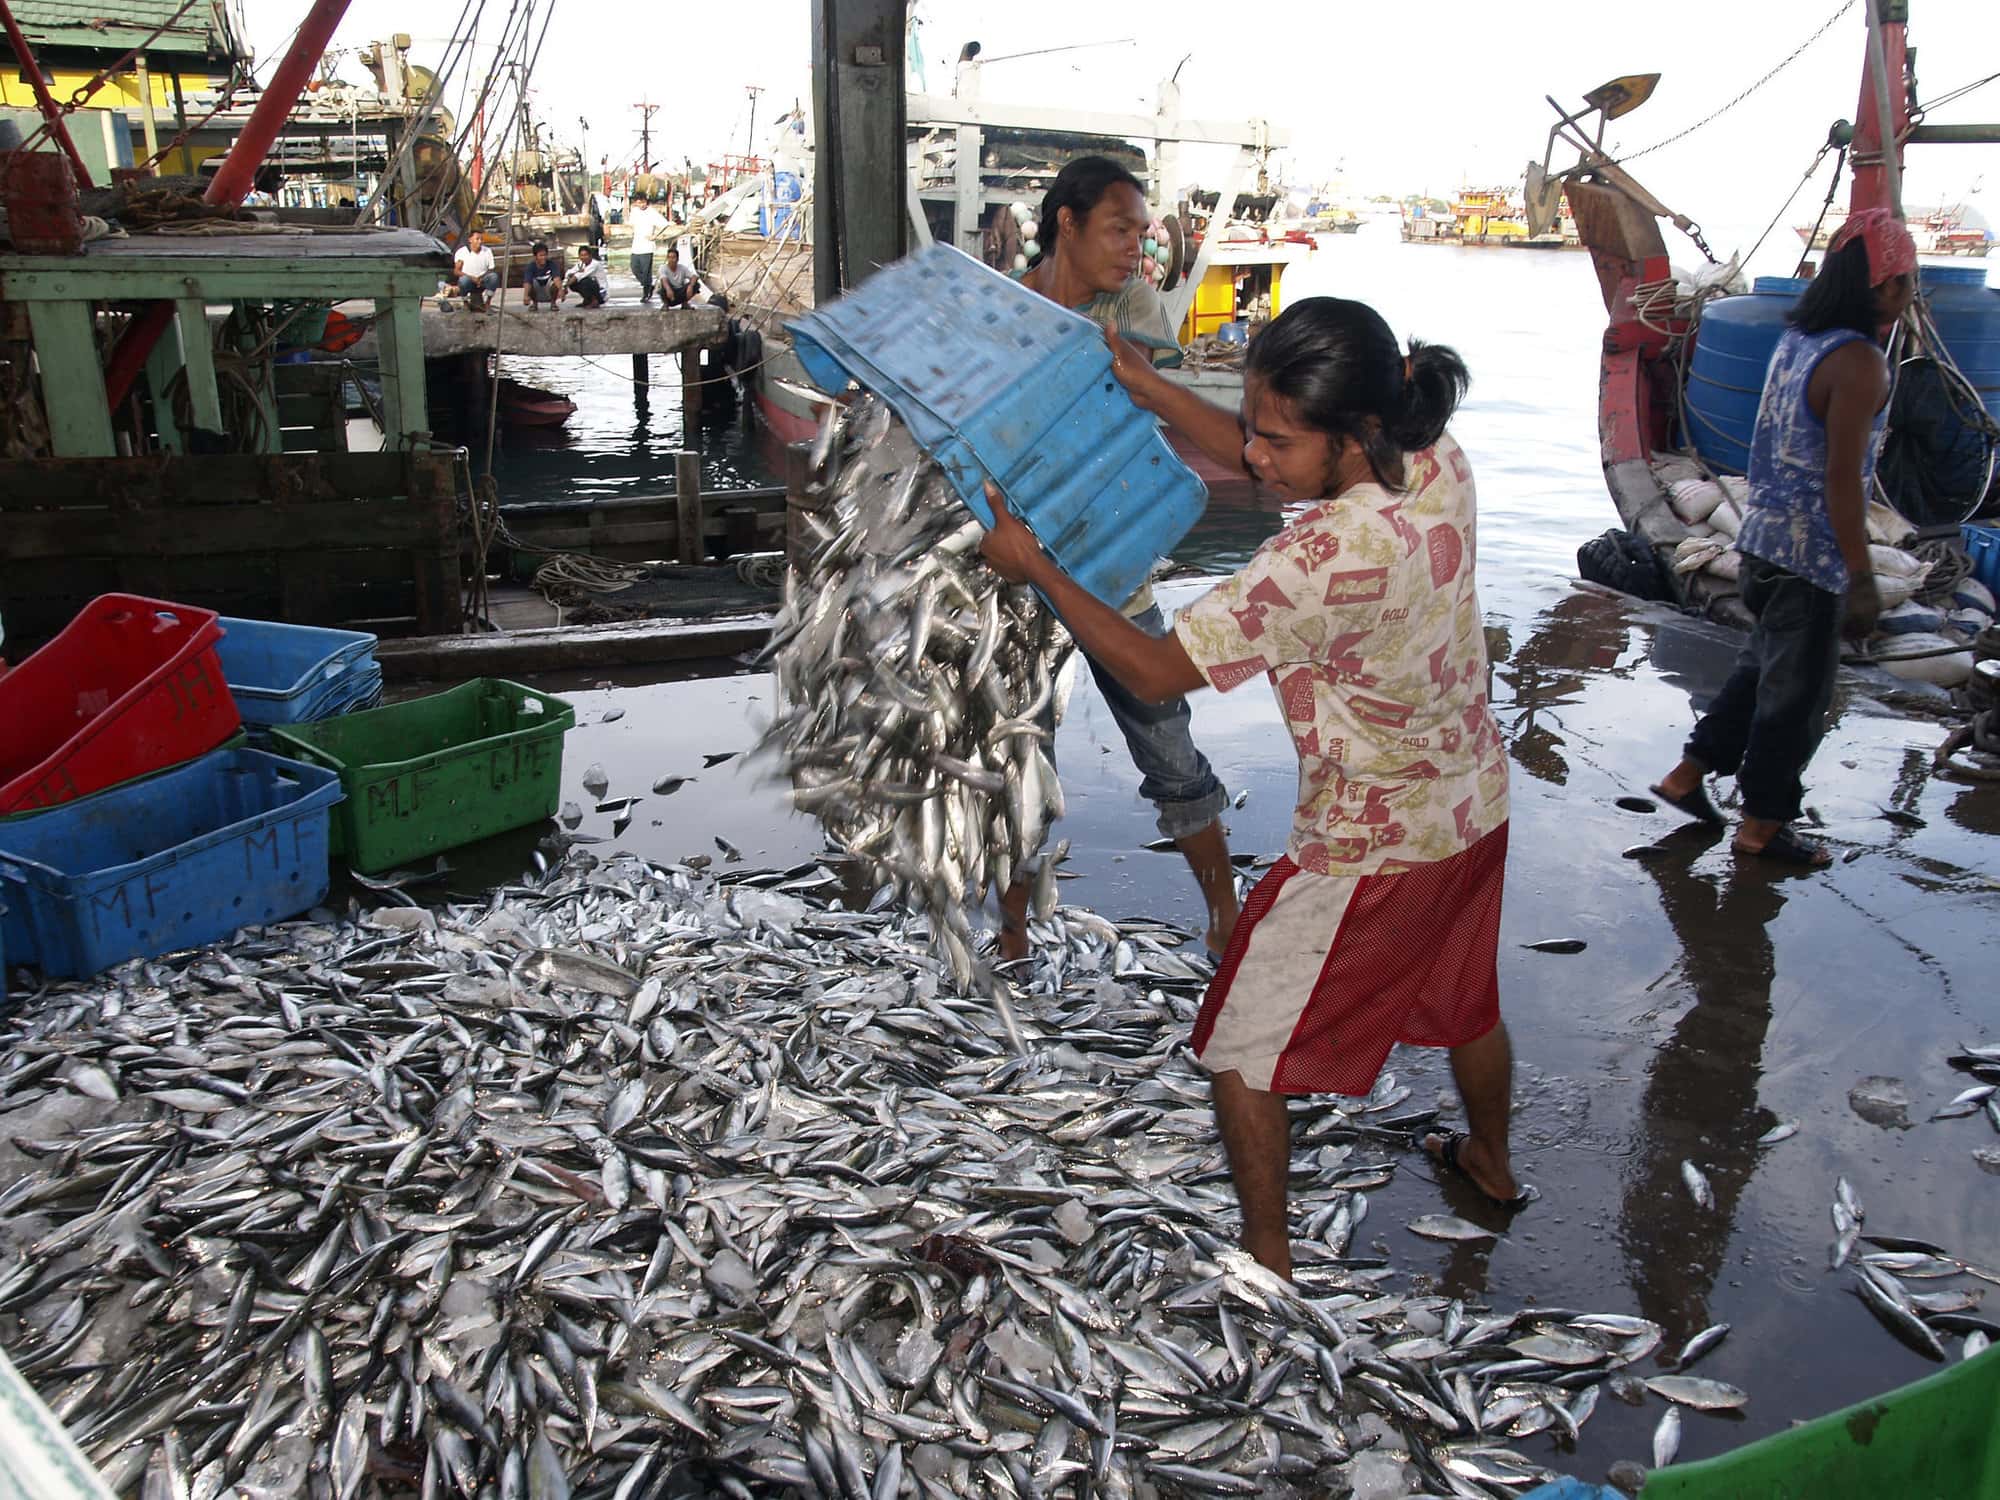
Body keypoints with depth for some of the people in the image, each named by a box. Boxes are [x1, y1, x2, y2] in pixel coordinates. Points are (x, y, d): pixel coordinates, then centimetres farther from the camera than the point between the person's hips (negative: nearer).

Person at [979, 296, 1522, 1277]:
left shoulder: (1322, 559, -35)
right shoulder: (1436, 463, -11)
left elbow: (1154, 673, -26)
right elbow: (1237, 466, 4)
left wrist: (1035, 569, -17)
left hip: (1370, 847, -8)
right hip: (1474, 803, 8)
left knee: (1242, 1048, 11)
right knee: (1463, 997, 32)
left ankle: (1268, 1260, 26)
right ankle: (1493, 1164, 57)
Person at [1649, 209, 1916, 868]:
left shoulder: (1796, 338, 6)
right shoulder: (1859, 362, -20)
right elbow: (1841, 480, -22)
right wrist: (1861, 578, -17)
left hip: (1763, 535, 8)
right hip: (1813, 553, -8)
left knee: (1764, 665, 23)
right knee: (1798, 690, 6)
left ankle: (1688, 774, 29)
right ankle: (1763, 824, 19)